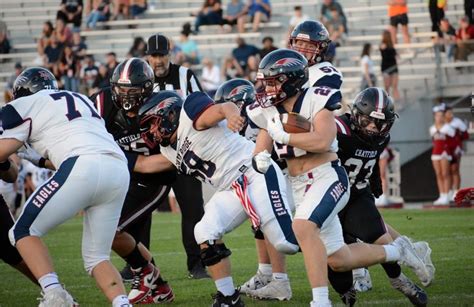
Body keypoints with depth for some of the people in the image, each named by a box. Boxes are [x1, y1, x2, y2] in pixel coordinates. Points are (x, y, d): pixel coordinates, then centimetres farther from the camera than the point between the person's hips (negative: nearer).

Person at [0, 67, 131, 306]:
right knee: (96, 257, 15)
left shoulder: (26, 105, 13)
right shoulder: (80, 100, 33)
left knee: (23, 232, 7)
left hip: (84, 169, -6)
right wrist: (39, 161, 50)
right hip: (119, 171, 6)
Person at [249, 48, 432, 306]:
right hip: (298, 186, 7)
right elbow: (261, 147, 9)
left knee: (303, 226, -34)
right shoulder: (269, 111, 7)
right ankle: (397, 251, 32)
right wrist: (260, 158, -14)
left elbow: (322, 141, -23)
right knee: (338, 261, 9)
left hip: (327, 177, -7)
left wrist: (284, 136, -21)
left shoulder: (315, 100, -10)